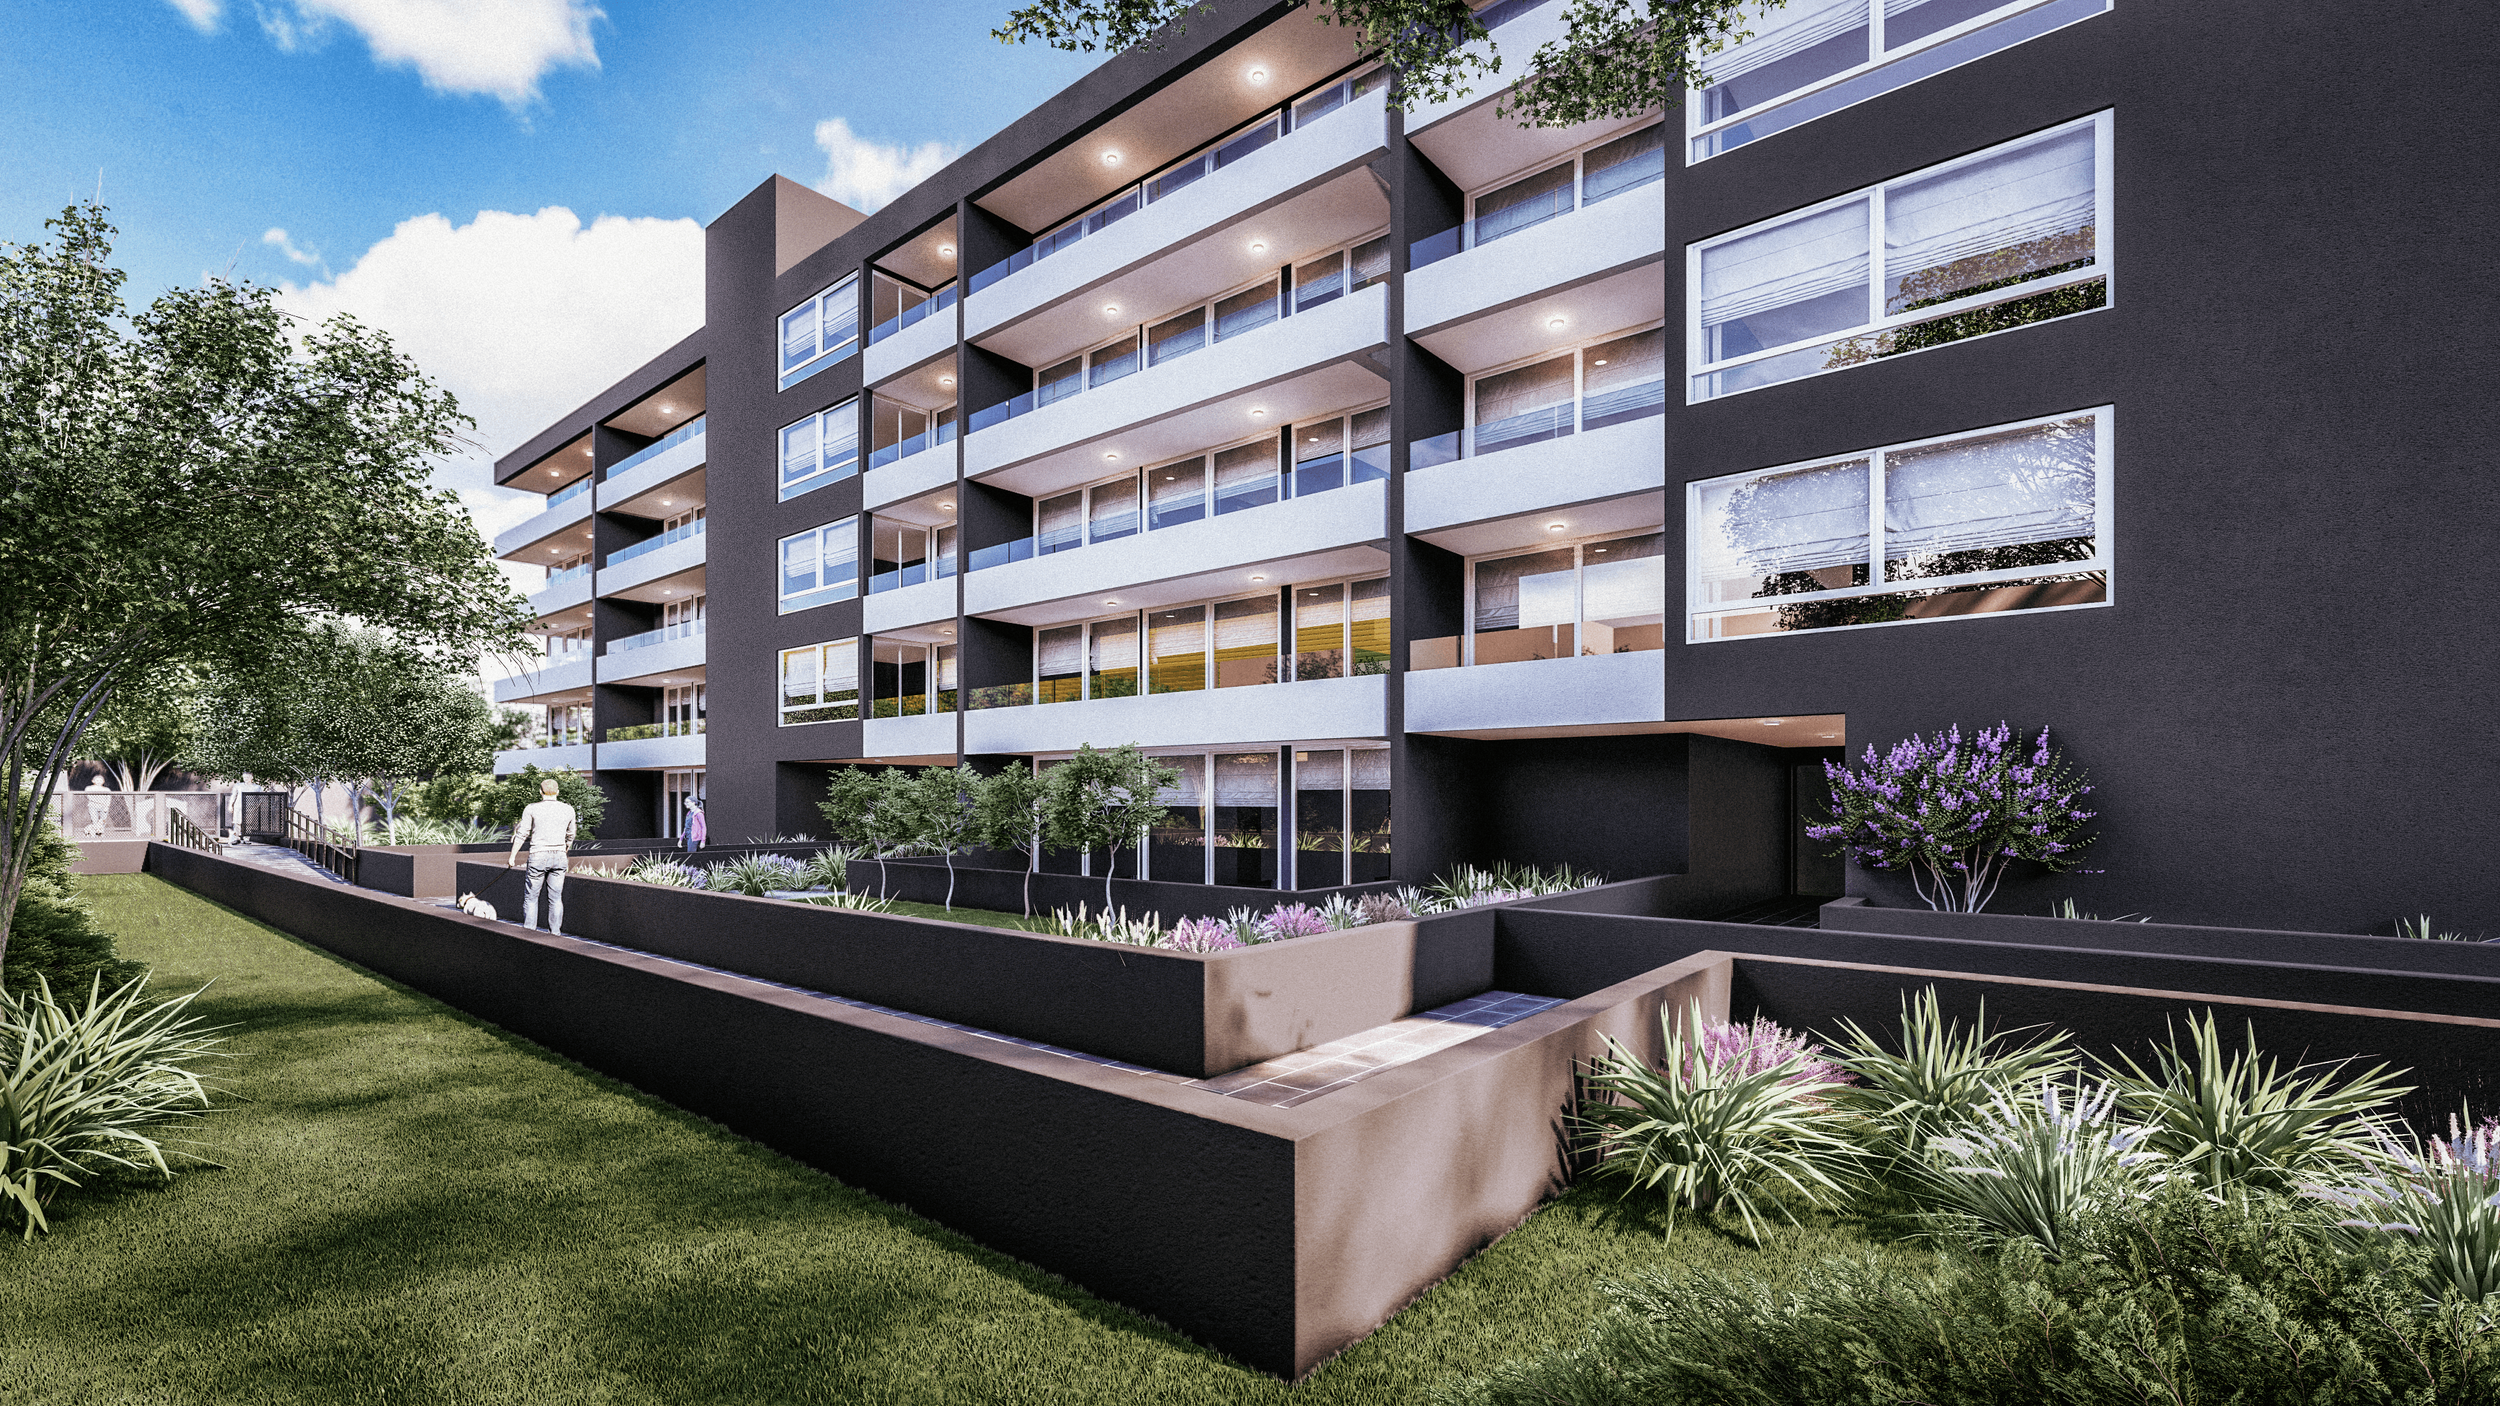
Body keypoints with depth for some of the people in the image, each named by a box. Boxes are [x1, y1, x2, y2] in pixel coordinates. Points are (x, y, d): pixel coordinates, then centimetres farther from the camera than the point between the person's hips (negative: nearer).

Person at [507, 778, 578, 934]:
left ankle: (529, 931, 10)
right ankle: (555, 933, 6)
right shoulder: (568, 810, 6)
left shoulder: (532, 809, -2)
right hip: (559, 857, 2)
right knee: (556, 898, 6)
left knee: (531, 895, 9)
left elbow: (521, 835, 0)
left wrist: (512, 857, 9)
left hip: (538, 857, -2)